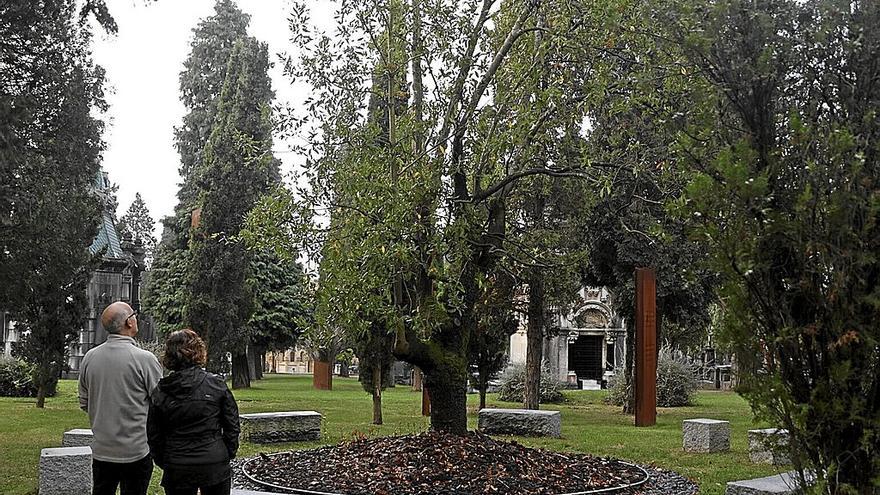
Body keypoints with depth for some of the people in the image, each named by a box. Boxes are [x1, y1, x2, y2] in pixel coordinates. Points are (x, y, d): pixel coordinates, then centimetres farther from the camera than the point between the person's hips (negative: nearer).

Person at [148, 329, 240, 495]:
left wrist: (164, 463, 14)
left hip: (176, 469, 1)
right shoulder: (216, 384, -6)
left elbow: (154, 436, 2)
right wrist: (229, 454, 10)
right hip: (215, 465, -1)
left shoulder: (160, 392, -3)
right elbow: (232, 426, -2)